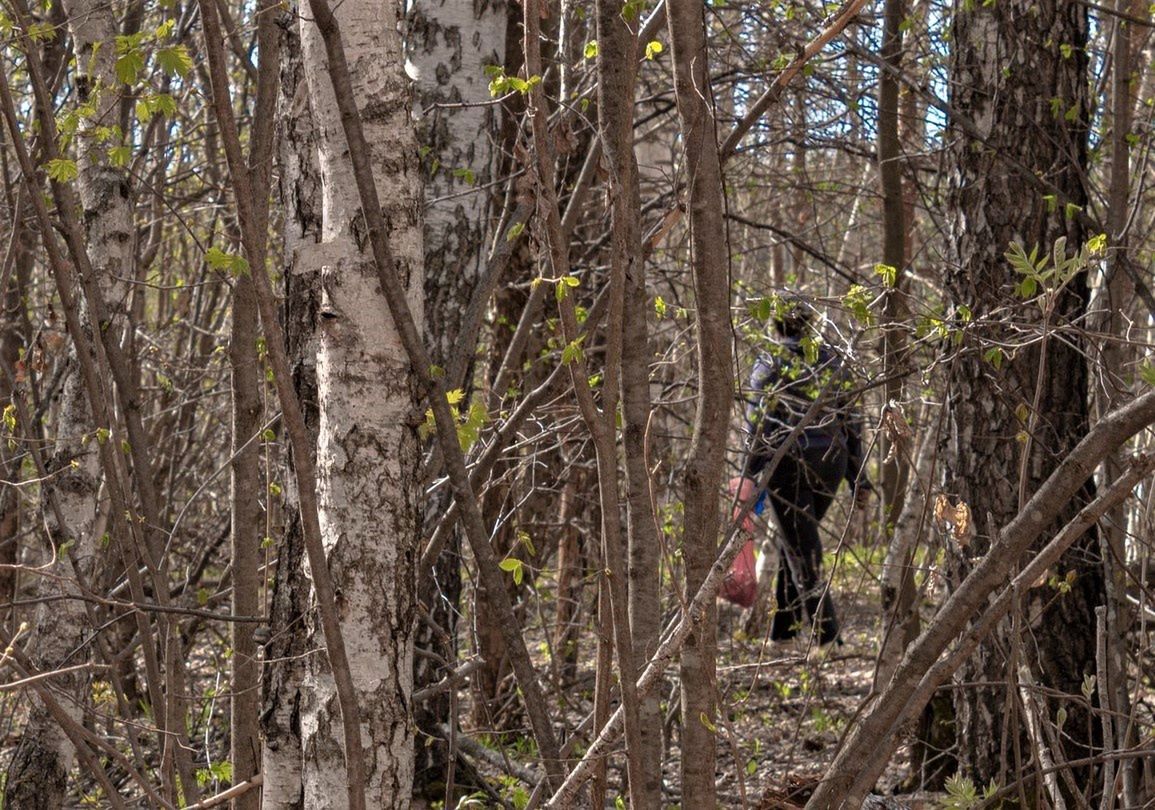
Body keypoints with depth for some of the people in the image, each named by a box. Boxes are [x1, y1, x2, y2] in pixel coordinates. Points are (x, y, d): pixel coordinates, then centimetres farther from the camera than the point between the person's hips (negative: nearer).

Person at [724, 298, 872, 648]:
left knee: (803, 551, -2)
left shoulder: (770, 363, -2)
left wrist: (750, 475, -10)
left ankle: (828, 637, -8)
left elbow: (758, 422, -10)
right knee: (792, 542, 20)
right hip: (831, 461, 5)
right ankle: (782, 631, 23)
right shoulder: (832, 363, 12)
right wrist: (858, 479, 14)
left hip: (788, 462, -5)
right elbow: (851, 422, 11)